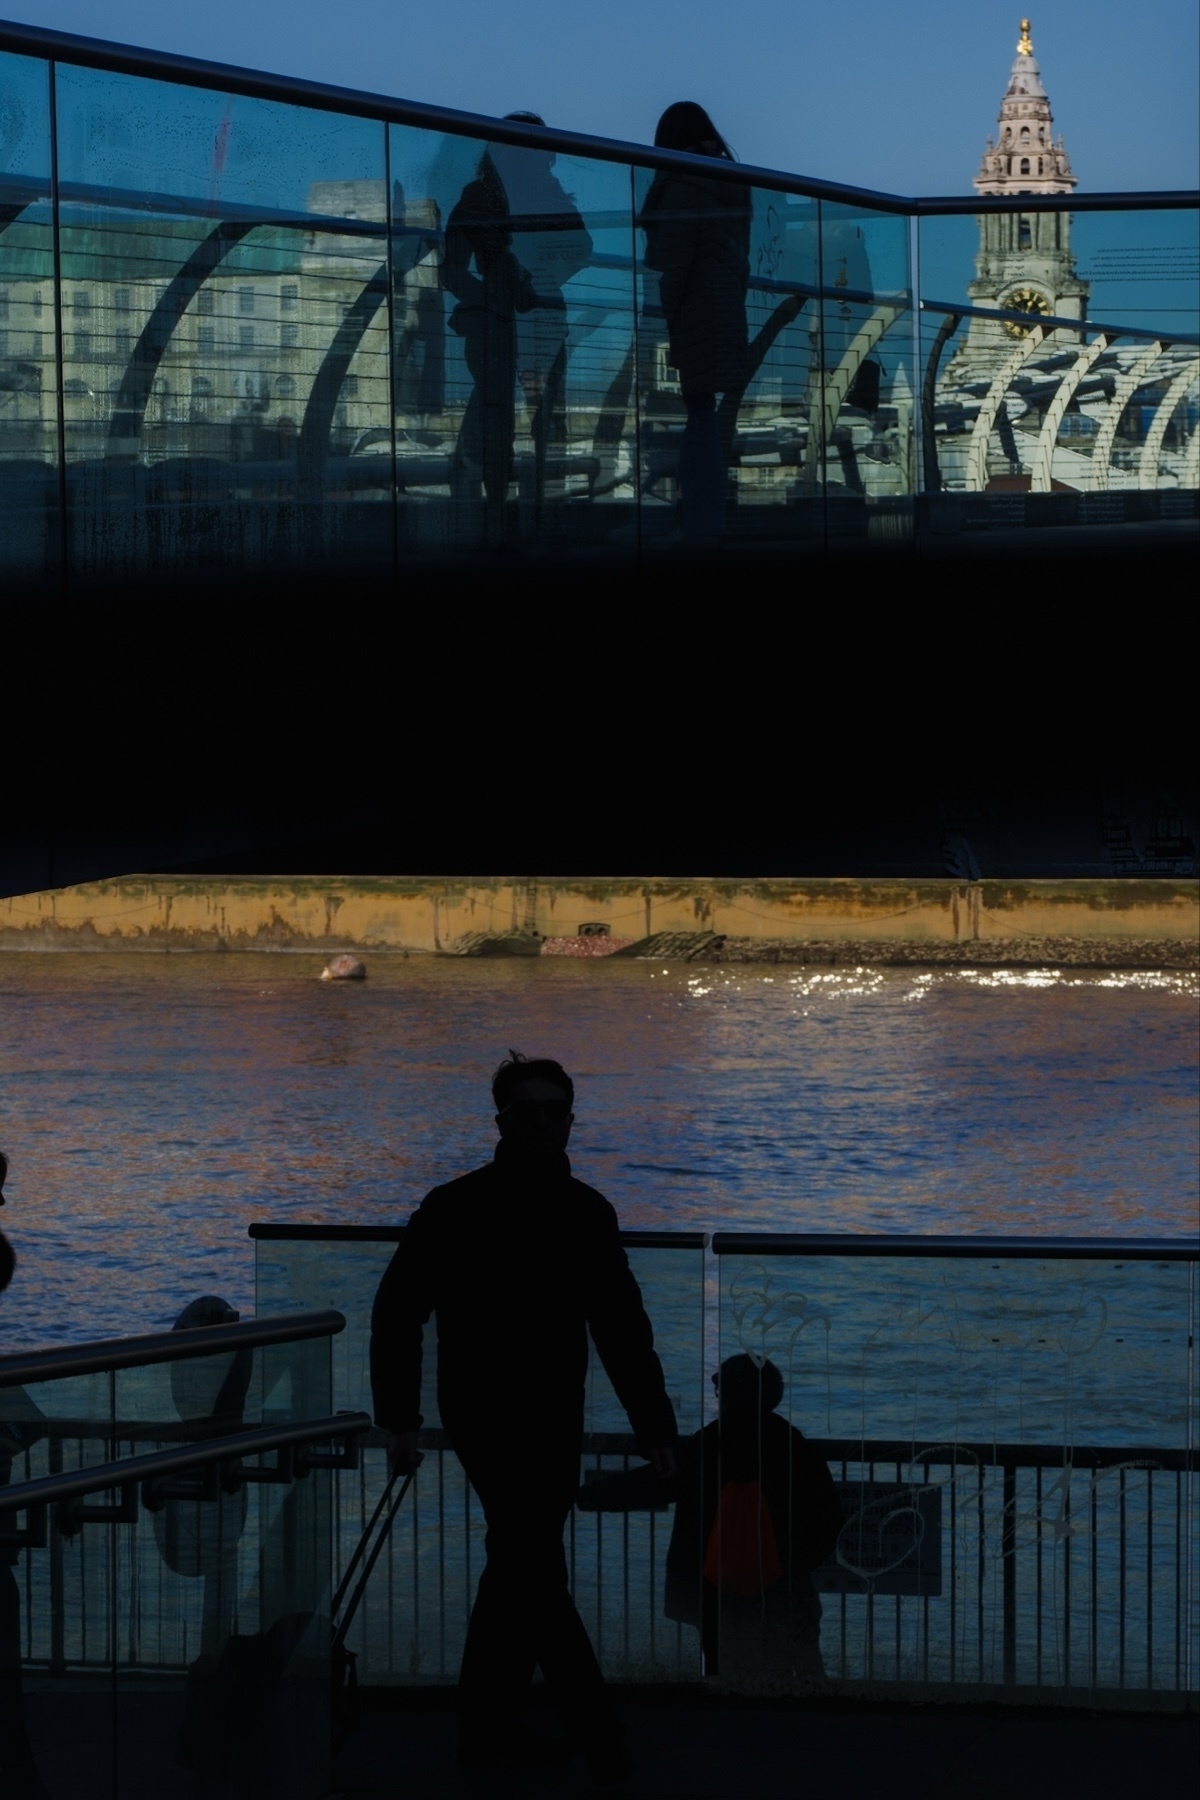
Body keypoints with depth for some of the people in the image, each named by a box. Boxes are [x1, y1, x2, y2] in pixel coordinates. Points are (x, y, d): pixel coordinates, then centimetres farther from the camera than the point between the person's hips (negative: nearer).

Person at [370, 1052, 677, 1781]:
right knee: (534, 1567, -11)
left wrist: (657, 1428, 6)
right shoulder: (456, 1210, -7)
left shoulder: (587, 1213, 7)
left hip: (557, 1421, 6)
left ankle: (487, 1724, 20)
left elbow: (624, 1330, 10)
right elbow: (396, 1312, -4)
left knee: (520, 1569, 11)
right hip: (488, 1414, -6)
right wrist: (400, 1420, -10)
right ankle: (597, 1734, -8)